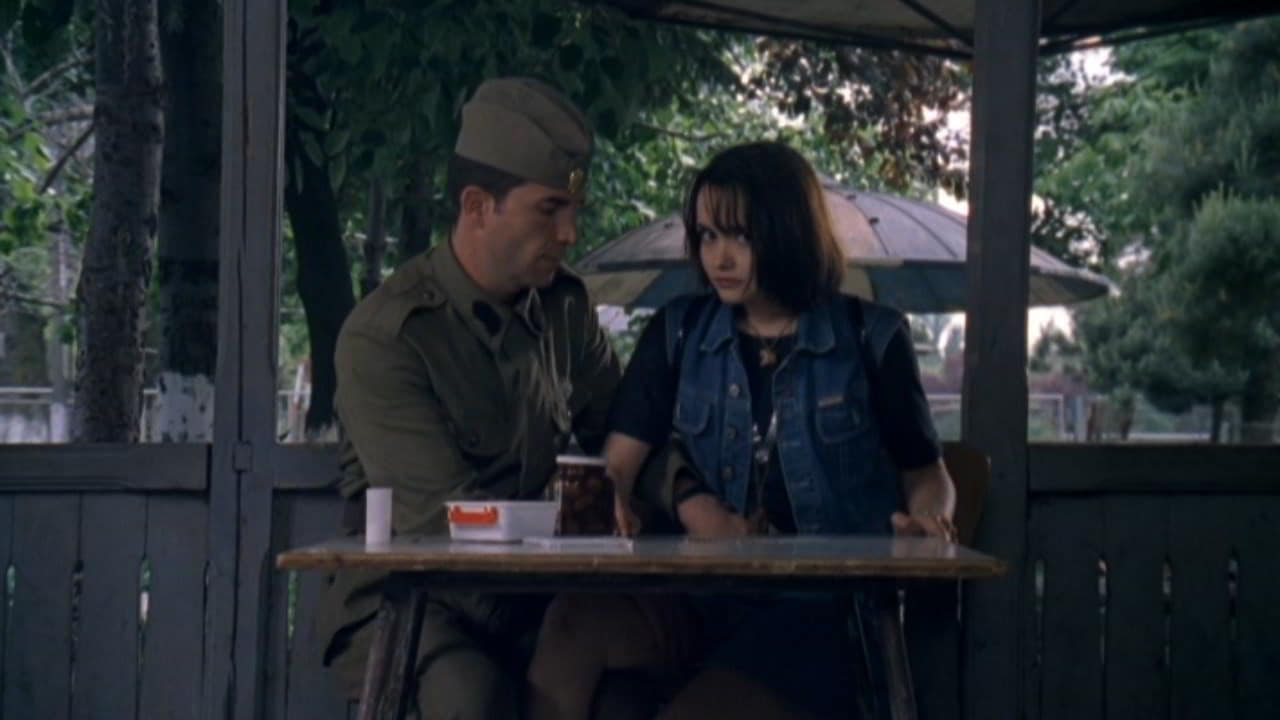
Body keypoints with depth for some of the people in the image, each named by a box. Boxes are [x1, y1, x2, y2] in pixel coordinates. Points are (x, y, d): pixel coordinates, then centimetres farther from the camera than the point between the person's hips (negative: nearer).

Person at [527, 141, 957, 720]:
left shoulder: (869, 339, 7)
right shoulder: (679, 332, 15)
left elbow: (927, 475, 15)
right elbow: (618, 465, 10)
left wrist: (927, 520, -9)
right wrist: (684, 496, -12)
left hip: (823, 611, -3)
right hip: (703, 598, 3)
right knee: (573, 622, -30)